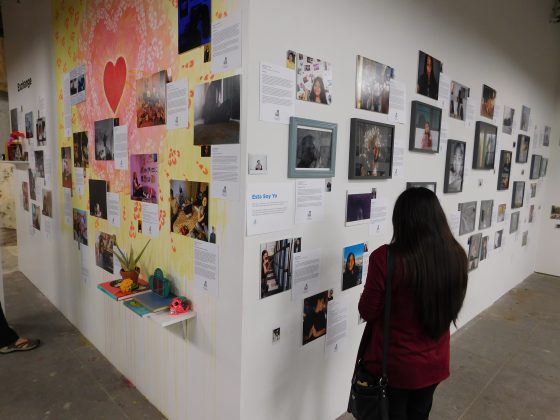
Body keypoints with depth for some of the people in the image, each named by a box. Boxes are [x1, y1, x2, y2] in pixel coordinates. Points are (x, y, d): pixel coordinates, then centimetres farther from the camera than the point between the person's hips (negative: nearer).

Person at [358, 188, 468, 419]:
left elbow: (368, 312, -15)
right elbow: (451, 308, 4)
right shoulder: (457, 256, -12)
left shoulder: (386, 258, -27)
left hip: (394, 364, -4)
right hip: (435, 362, 4)